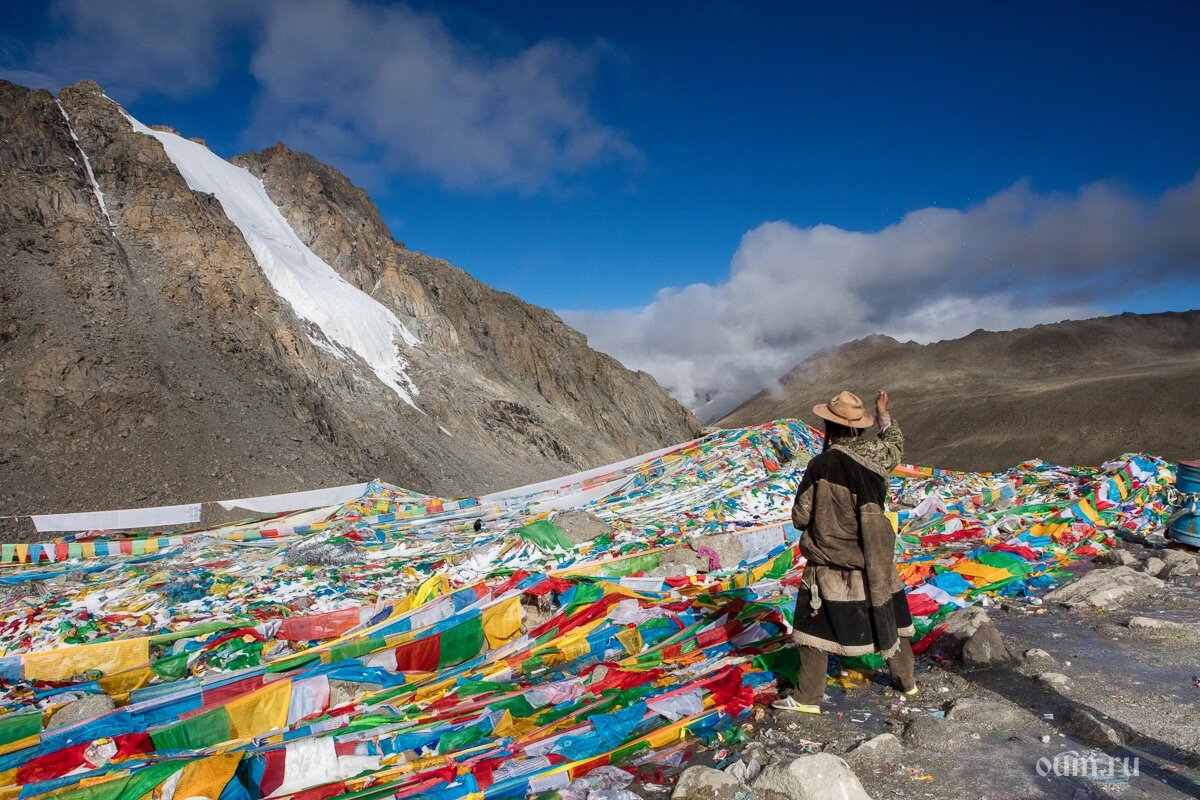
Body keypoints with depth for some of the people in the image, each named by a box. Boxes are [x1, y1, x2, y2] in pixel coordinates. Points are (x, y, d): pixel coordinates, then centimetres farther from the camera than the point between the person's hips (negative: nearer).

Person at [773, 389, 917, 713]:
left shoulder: (821, 465, -20)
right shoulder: (876, 456, -9)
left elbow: (800, 517, -12)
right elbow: (896, 443, 18)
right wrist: (883, 413, 30)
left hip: (829, 566, -4)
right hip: (873, 561, 5)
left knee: (815, 628, 7)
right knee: (888, 617, 24)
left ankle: (807, 697, 14)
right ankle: (906, 680, 41)